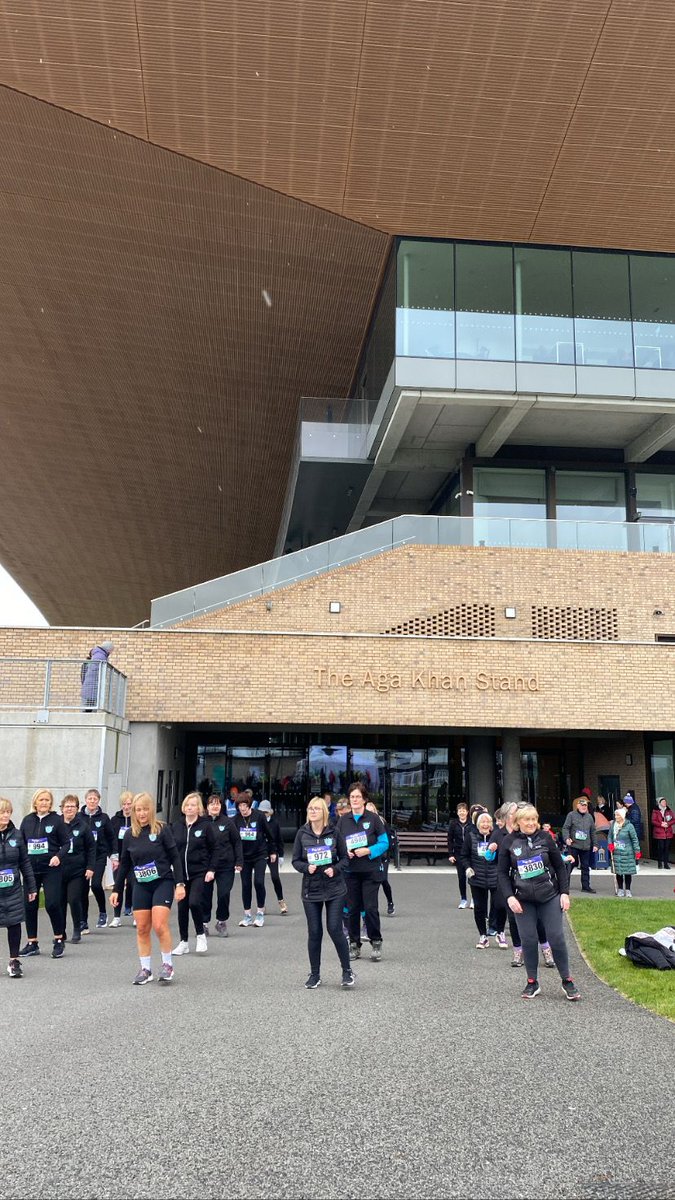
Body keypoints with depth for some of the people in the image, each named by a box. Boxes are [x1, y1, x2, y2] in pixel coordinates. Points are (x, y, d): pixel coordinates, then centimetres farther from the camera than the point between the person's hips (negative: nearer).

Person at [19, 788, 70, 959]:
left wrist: (58, 856, -16)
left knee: (52, 904, -8)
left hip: (51, 868, -4)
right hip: (31, 869, 4)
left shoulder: (56, 820, -3)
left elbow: (66, 843, -1)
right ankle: (32, 943, 20)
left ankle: (59, 941, 9)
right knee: (29, 905, 6)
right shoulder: (27, 820, 7)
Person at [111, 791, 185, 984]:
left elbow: (175, 857, -6)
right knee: (142, 929, 4)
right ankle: (145, 969, 17)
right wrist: (116, 889, 12)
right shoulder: (130, 834, 4)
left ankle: (168, 964, 5)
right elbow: (124, 864, 12)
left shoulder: (162, 830, -7)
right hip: (141, 886, 4)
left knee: (159, 925, -12)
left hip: (163, 883, -4)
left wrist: (180, 884, -10)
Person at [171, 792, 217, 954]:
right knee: (182, 907, 8)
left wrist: (211, 870, -7)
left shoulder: (206, 825, -3)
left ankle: (201, 935, 6)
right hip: (181, 873, 4)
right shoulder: (176, 827, 5)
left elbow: (214, 850, 0)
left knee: (194, 903, -17)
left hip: (200, 873, -4)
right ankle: (184, 942, 22)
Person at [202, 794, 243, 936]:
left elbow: (237, 842, 4)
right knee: (205, 895, 5)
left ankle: (222, 922, 18)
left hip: (225, 866, -1)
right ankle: (204, 923, 20)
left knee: (224, 894, -1)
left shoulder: (228, 822, 0)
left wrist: (239, 862, -1)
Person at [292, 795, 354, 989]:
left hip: (334, 888, -2)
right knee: (314, 932, 6)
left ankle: (347, 971, 10)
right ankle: (314, 975, 20)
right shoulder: (302, 833, 0)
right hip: (311, 889, 2)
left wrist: (335, 869, -14)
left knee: (335, 929, -7)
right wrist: (307, 868, -15)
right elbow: (295, 860, 4)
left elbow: (345, 857, 3)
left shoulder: (334, 832, -3)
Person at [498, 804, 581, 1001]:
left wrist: (564, 892, -2)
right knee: (528, 940, 2)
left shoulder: (545, 838, -3)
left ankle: (567, 980, 16)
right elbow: (502, 872, 0)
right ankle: (532, 982, 17)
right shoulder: (509, 842, -4)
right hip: (523, 900, 0)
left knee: (557, 937, 1)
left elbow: (559, 866, 4)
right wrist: (509, 897, -11)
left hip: (549, 896, 0)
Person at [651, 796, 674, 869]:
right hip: (659, 833, -3)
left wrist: (668, 824, -11)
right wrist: (661, 824, -18)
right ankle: (660, 863, 6)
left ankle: (666, 863, 9)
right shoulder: (655, 811, -1)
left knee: (667, 848, 2)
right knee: (660, 848, -5)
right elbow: (653, 821, -6)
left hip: (668, 833, 3)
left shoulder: (669, 810, 9)